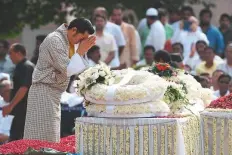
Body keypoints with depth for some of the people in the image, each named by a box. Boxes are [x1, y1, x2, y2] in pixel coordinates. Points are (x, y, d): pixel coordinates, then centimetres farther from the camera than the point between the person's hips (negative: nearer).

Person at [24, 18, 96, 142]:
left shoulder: (68, 42, 11)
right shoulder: (55, 40, -17)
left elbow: (74, 68, 16)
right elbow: (67, 69, -20)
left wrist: (82, 51, 3)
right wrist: (81, 51, -13)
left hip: (53, 93, 10)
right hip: (44, 92, -10)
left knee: (51, 137, 9)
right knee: (44, 138, -10)